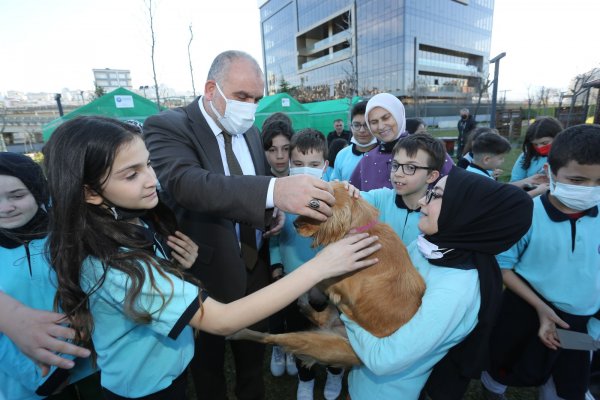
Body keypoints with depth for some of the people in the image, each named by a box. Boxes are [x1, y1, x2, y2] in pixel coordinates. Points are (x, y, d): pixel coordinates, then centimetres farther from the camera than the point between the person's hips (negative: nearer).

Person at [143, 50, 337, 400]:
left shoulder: (250, 132, 3)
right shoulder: (168, 127, -17)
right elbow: (187, 183, -37)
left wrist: (273, 212, -8)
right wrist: (274, 190, -52)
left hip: (256, 269, 5)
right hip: (209, 274, -4)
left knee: (254, 351, 27)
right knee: (210, 359, 23)